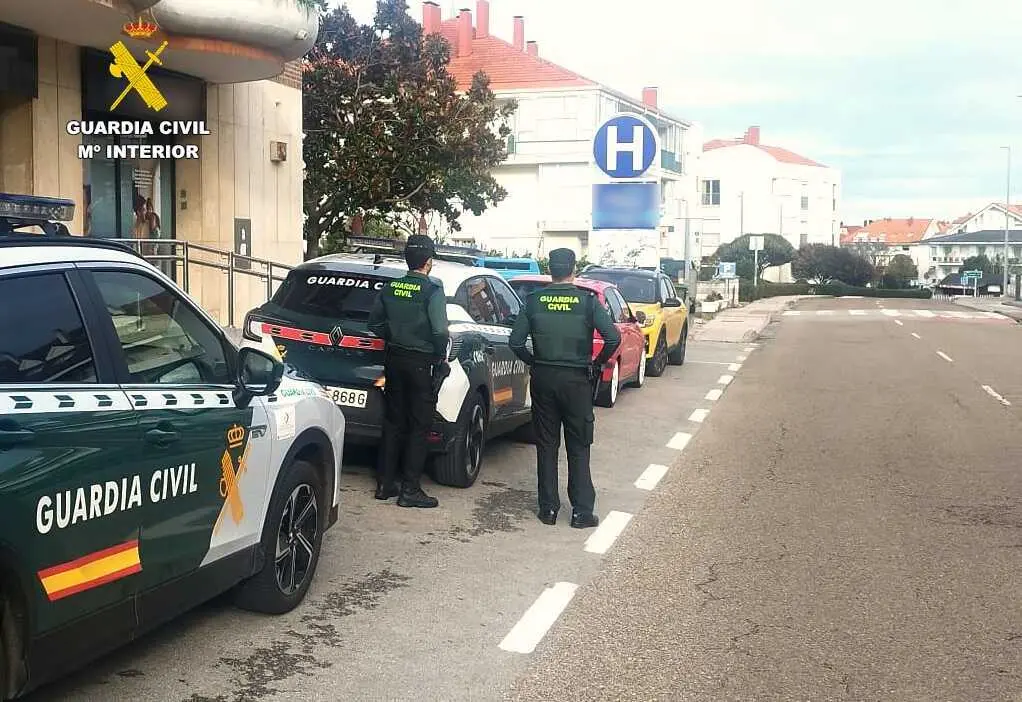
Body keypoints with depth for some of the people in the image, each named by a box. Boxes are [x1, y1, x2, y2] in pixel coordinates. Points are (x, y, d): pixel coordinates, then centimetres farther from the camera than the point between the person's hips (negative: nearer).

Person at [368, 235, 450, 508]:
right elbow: (440, 331, -20)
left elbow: (375, 323, 9)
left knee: (393, 422, 14)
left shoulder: (390, 288, 4)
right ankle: (410, 490, 3)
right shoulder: (432, 290, -14)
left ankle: (385, 484, 19)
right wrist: (440, 360, -7)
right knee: (419, 427, 1)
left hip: (394, 360, 6)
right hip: (421, 363, -6)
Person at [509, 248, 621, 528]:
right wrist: (597, 364, -2)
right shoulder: (587, 301, -7)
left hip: (543, 379, 2)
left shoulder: (534, 301, -2)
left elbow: (516, 341, -5)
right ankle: (582, 511, 7)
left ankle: (548, 508, 14)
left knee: (546, 445, 11)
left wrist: (533, 362, 9)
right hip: (577, 380, -2)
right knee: (578, 448, 7)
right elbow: (613, 338, -16)